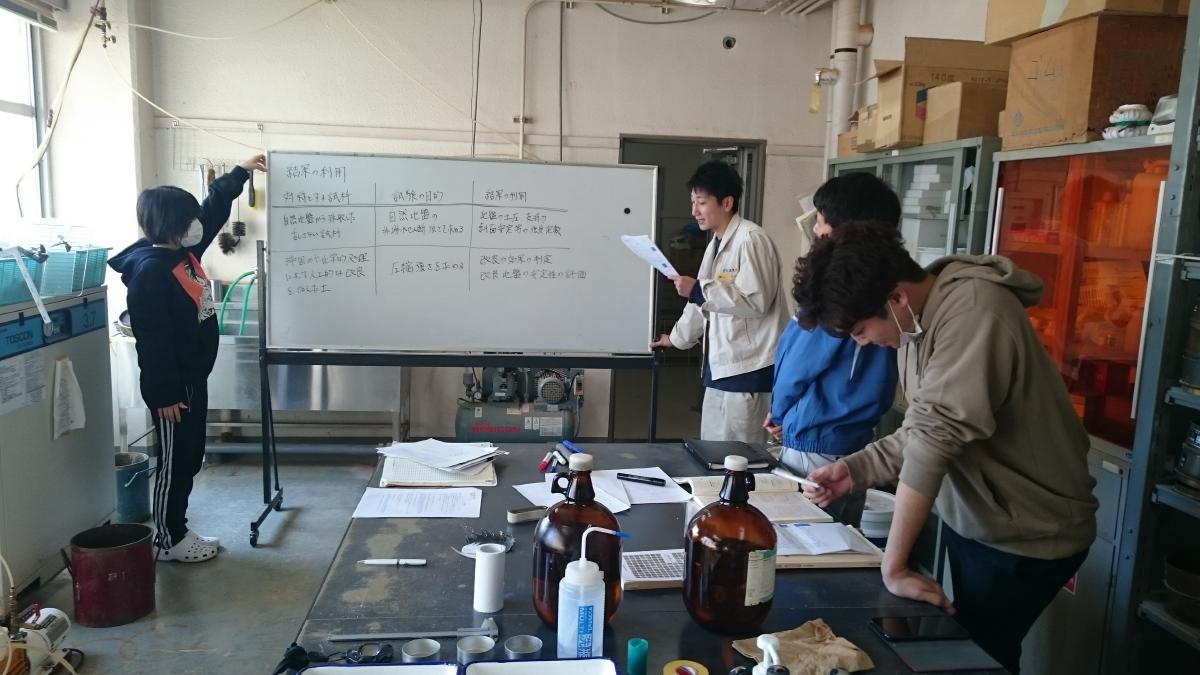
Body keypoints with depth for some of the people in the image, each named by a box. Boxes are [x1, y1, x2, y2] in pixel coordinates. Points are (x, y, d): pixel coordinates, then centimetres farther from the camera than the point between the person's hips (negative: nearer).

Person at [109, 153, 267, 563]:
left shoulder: (185, 251, 6)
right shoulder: (149, 270, -21)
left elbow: (214, 209, 21)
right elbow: (152, 340, -23)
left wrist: (241, 172, 25)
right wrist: (164, 394, -22)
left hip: (193, 378, 9)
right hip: (171, 385, -9)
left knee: (190, 459, 16)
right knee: (174, 462, 3)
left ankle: (177, 531, 28)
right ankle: (167, 541, 17)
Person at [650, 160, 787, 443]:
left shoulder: (751, 239, -14)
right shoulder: (716, 244, 16)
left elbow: (756, 301, -22)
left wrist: (698, 289, -22)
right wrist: (676, 338, 34)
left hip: (749, 369, -9)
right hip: (720, 365, 9)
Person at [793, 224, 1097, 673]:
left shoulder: (973, 309, -29)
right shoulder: (914, 318, -2)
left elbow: (939, 434, -34)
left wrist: (893, 567, -31)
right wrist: (857, 470, -10)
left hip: (1026, 535, -8)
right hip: (970, 520, 8)